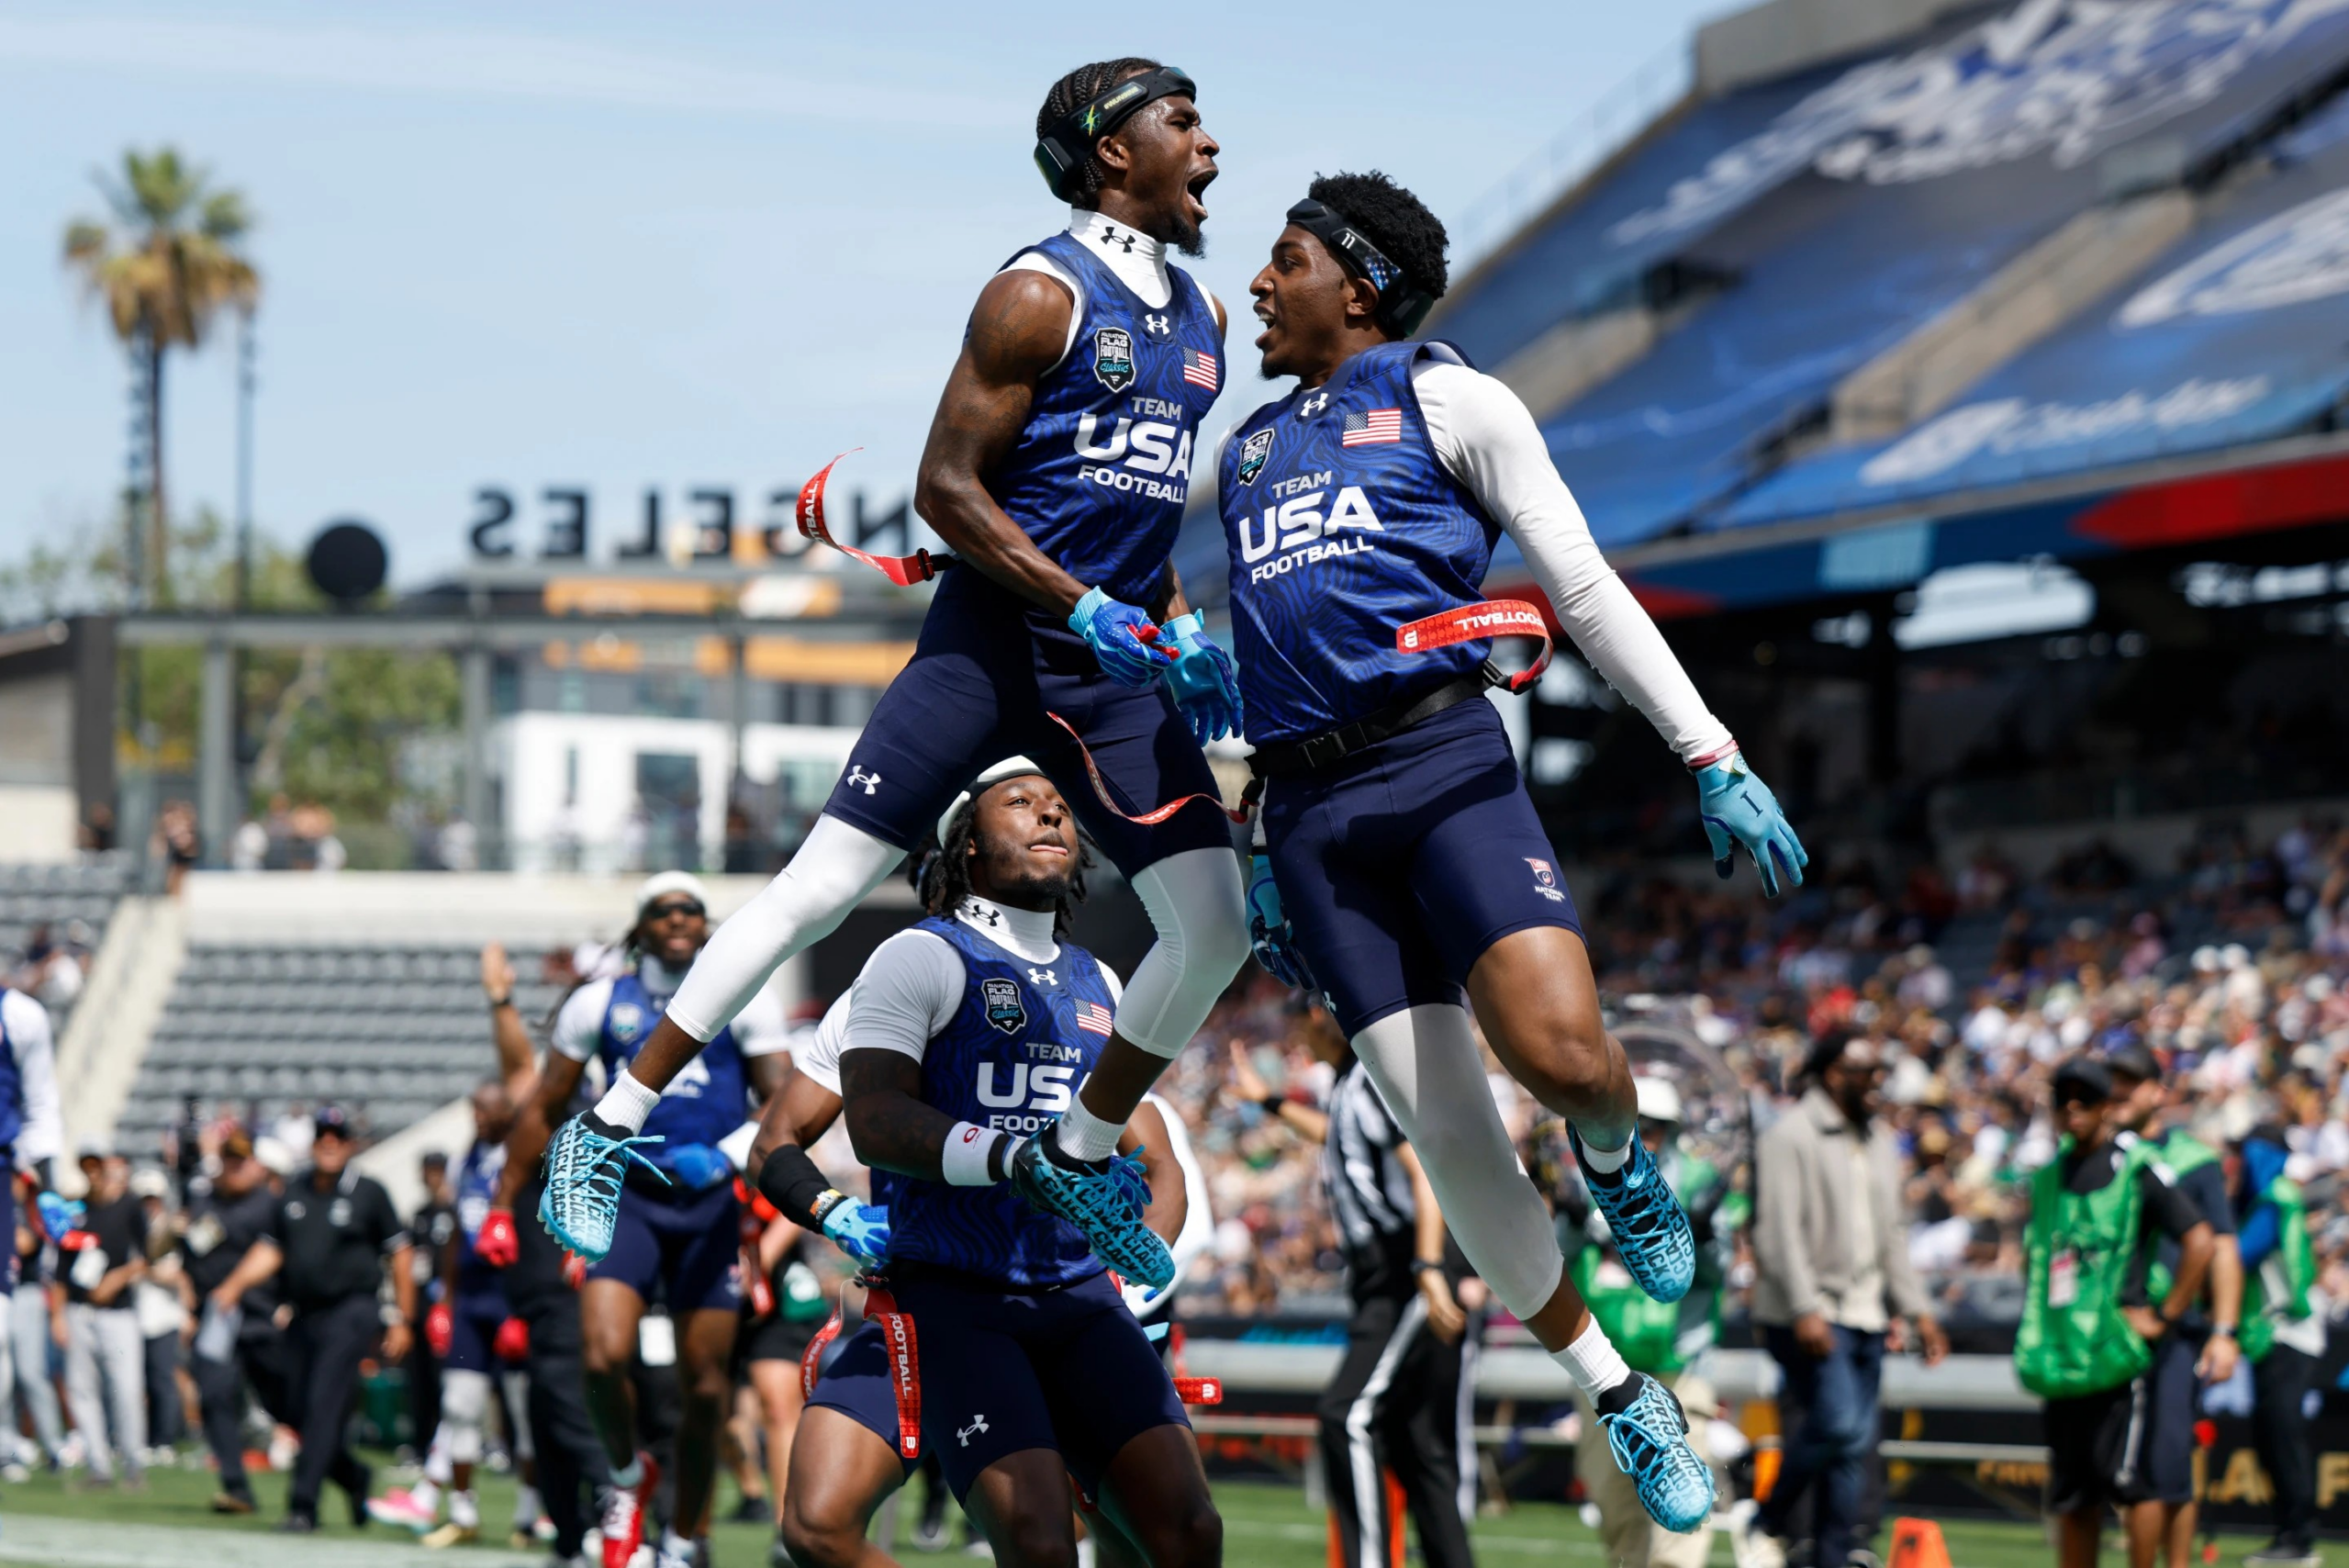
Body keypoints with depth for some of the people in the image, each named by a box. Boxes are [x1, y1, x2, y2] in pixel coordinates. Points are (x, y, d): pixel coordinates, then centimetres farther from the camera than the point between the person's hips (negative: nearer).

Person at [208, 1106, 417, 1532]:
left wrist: (401, 1319, -1)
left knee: (324, 1405, -14)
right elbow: (270, 1250, 15)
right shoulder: (294, 1194, 14)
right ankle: (355, 1480, 28)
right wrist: (234, 1285, -2)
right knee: (302, 1406, 4)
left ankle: (303, 1506, -15)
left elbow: (398, 1254, 2)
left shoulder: (368, 1193, 1)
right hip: (304, 1316, 5)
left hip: (351, 1312, -5)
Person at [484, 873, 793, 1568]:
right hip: (628, 1198, 0)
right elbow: (543, 1110, 14)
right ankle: (627, 1475, 10)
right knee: (605, 1358, -20)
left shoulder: (743, 1003, 5)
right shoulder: (600, 1003, 8)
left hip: (710, 1204, 0)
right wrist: (501, 1206, 10)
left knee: (705, 1386, 1)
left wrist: (735, 1158, -22)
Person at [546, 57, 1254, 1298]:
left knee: (1215, 930, -1)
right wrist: (1090, 612, -17)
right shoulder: (1041, 296, -9)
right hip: (994, 637, -7)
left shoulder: (1200, 320, 14)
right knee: (819, 892, -9)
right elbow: (946, 487, -12)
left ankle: (1078, 1159, 19)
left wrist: (1182, 633, 10)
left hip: (1113, 674, 7)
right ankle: (611, 1127, -1)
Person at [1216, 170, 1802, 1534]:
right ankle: (1622, 1399, 8)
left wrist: (1714, 758, -4)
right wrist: (1262, 854, 20)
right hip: (1311, 810, 4)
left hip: (1443, 761, -4)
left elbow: (1585, 587, 3)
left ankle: (1616, 1161, 9)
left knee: (1562, 1051, -27)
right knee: (1447, 1132, -4)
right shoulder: (1247, 450, 23)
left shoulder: (1443, 399, 8)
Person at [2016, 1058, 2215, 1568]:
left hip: (2118, 1351, -7)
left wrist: (2165, 1317, -9)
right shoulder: (2049, 1177, 17)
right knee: (2070, 1492, 9)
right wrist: (2035, 1326, 21)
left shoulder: (2138, 1170, -4)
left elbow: (2199, 1241, -9)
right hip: (2062, 1353, 7)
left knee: (2127, 1478, -11)